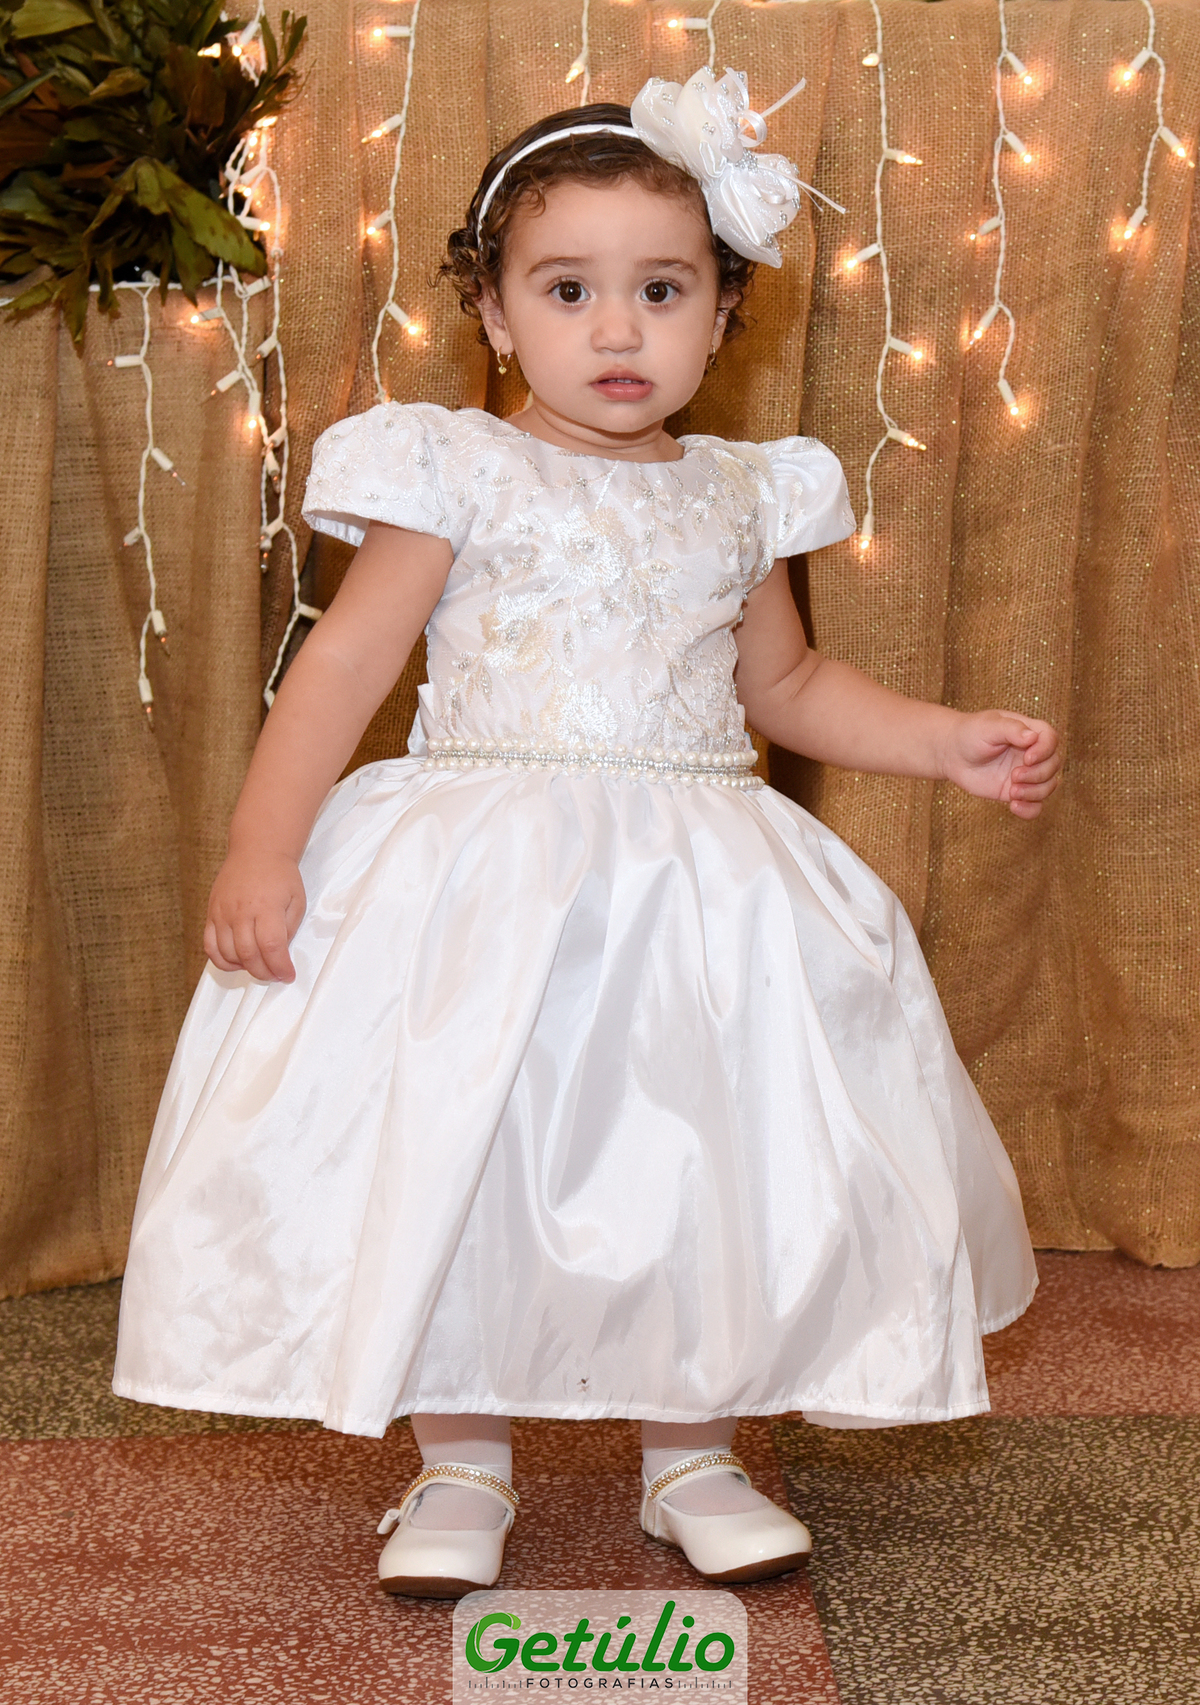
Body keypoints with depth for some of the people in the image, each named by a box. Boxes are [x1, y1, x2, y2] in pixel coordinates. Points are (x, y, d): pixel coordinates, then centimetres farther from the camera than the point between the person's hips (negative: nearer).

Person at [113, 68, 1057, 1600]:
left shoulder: (741, 497, 9)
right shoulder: (455, 472, -3)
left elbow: (786, 685, 21)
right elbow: (347, 662, -5)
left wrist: (953, 743, 12)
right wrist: (261, 845, -12)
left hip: (700, 888, 3)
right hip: (483, 888, -3)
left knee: (711, 1167, 5)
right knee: (449, 1162, 0)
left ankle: (694, 1455, 25)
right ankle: (461, 1468, 19)